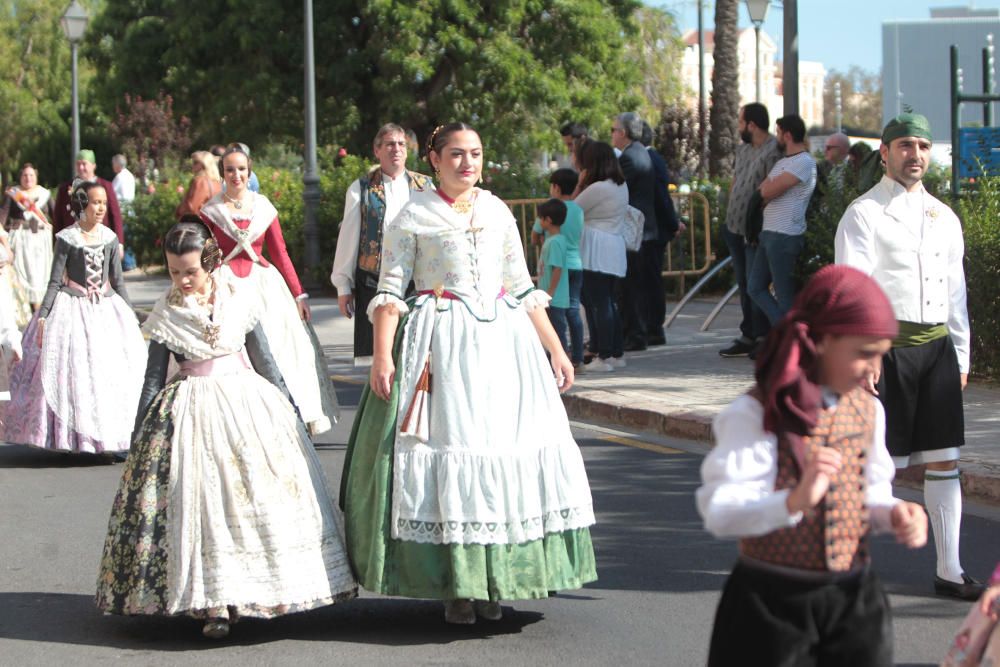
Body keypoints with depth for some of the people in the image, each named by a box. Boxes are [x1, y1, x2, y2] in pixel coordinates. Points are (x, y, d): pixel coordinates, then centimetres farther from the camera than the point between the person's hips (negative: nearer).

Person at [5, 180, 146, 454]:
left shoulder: (110, 238, 5)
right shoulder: (67, 238, -5)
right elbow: (55, 282, -3)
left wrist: (131, 316, 13)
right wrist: (43, 316, -10)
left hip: (107, 308, 3)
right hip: (73, 308, -3)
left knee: (111, 371, -3)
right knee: (71, 370, -6)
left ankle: (108, 439, 3)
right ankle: (71, 439, 2)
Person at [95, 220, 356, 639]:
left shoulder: (239, 298, 1)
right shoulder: (166, 314, -1)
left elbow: (265, 361, 11)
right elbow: (153, 379, 5)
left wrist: (288, 411, 14)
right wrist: (137, 439, 4)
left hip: (249, 402, 2)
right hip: (192, 412, -1)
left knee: (261, 493, -5)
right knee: (199, 497, -11)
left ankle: (248, 594, 3)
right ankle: (212, 603, -11)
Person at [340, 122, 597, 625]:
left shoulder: (498, 213, 15)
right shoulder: (413, 216, 3)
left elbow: (523, 290, 18)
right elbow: (390, 289, -3)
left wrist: (555, 350, 14)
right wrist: (382, 355, -15)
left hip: (501, 339, 4)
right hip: (439, 346, -4)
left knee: (506, 447, -1)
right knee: (444, 448, -7)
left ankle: (491, 582, 9)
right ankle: (454, 586, 0)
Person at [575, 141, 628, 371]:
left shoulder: (597, 188, -16)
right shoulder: (621, 186, 11)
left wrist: (580, 184, -1)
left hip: (596, 254, -9)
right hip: (614, 250, 9)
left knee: (599, 304, -5)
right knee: (609, 302, 15)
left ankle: (604, 357, -5)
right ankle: (617, 353, 18)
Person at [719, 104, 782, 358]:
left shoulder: (773, 151, -16)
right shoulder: (742, 149, 14)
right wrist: (730, 214, 13)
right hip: (735, 228, 9)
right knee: (744, 286, 14)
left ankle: (763, 338, 2)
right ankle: (748, 337, 21)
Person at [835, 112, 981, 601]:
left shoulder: (944, 218, 16)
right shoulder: (864, 214, -3)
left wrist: (961, 358, 15)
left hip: (937, 347, 6)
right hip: (887, 346, -6)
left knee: (944, 460, 5)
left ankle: (948, 570, 11)